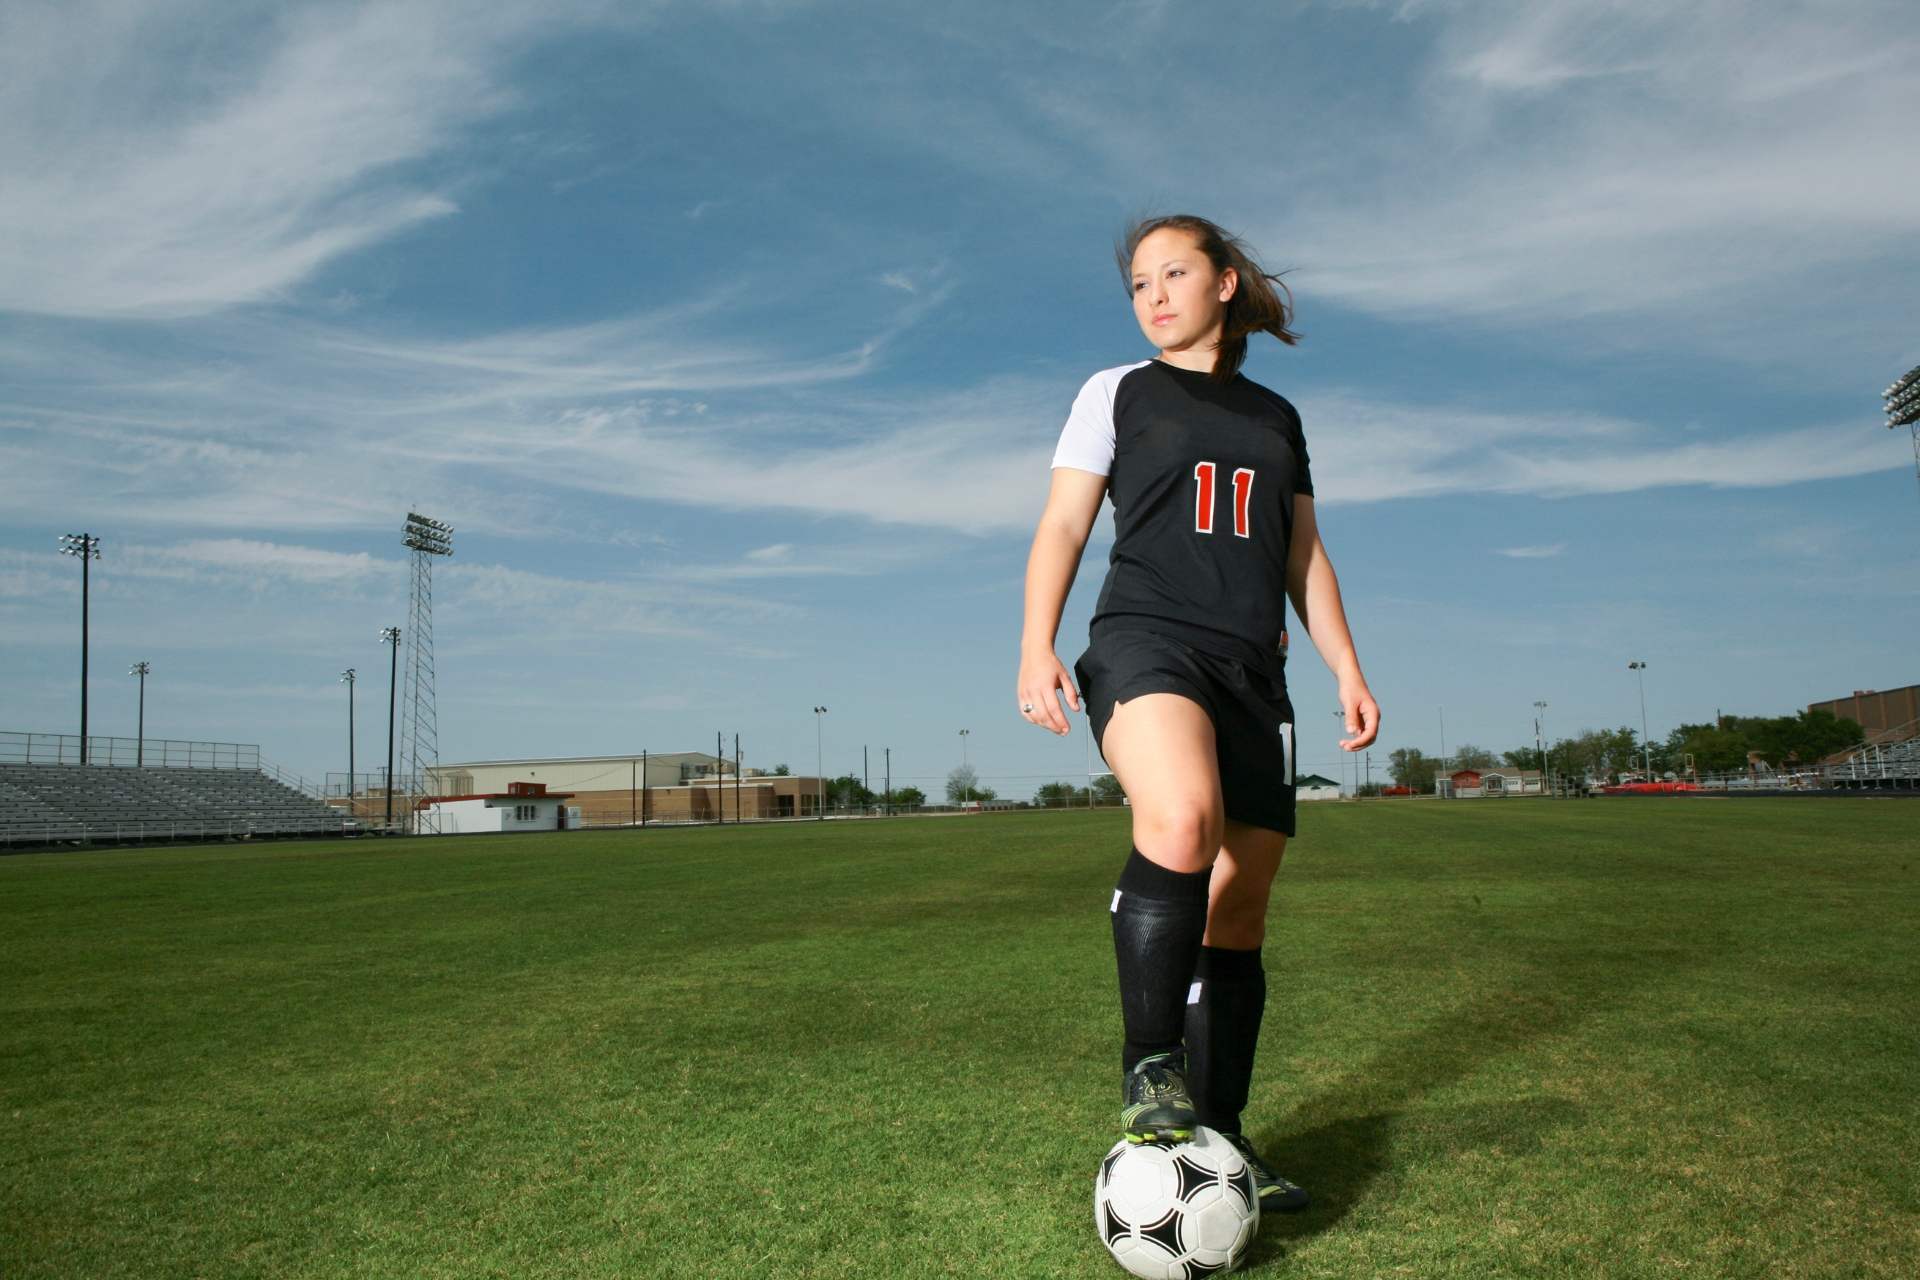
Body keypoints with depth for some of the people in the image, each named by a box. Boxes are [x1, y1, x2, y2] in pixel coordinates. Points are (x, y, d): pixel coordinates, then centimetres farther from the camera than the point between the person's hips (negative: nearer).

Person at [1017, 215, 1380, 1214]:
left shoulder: (1277, 418, 23)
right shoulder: (1117, 393, 13)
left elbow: (1304, 556, 24)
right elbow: (1061, 527, 5)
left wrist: (1347, 669, 13)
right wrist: (1036, 647, -10)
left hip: (1252, 669, 5)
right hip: (1147, 642, -4)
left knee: (1238, 912, 3)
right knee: (1184, 820, -35)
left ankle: (1219, 1137, 14)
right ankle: (1150, 1066, -20)